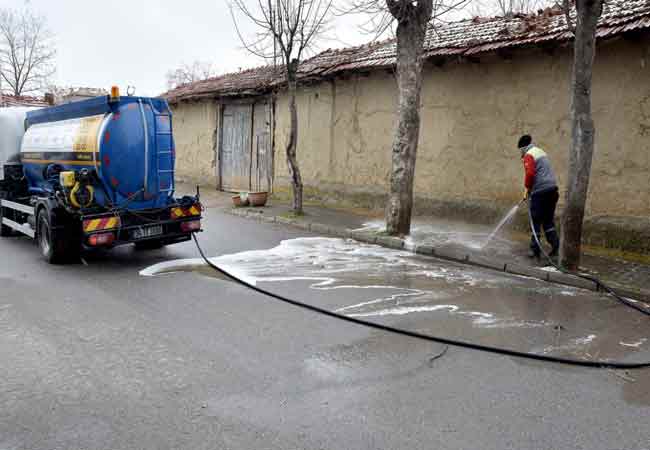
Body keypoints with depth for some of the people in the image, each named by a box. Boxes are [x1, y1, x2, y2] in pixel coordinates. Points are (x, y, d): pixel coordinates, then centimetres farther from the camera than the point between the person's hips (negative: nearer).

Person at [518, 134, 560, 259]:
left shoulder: (529, 155, -6)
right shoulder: (542, 152, 21)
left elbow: (530, 173, -20)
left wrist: (527, 188, -7)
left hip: (540, 192, -8)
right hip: (552, 189, 8)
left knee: (536, 221, 1)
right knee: (548, 221, 13)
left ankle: (535, 249, 5)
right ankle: (556, 246, 3)